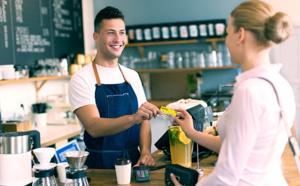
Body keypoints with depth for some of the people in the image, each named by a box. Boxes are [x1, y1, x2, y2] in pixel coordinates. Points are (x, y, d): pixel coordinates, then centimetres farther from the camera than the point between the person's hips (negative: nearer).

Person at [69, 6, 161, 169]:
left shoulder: (132, 76, 12)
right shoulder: (81, 78, -5)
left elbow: (144, 121, 13)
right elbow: (93, 127, -18)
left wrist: (145, 151, -5)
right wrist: (133, 118, -32)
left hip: (134, 162, 4)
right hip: (99, 165, -4)